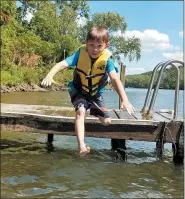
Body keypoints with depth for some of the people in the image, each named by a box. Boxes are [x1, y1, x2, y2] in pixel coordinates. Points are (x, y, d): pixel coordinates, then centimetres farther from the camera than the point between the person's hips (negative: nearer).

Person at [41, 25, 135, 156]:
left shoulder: (107, 59, -22)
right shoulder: (80, 54, -21)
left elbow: (115, 79, -33)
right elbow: (62, 64, -30)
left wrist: (124, 100, -45)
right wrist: (50, 76, -50)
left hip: (96, 94, 2)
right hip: (78, 91, -1)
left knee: (107, 122, -1)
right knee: (81, 111, -30)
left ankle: (93, 110, 32)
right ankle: (82, 146, -33)